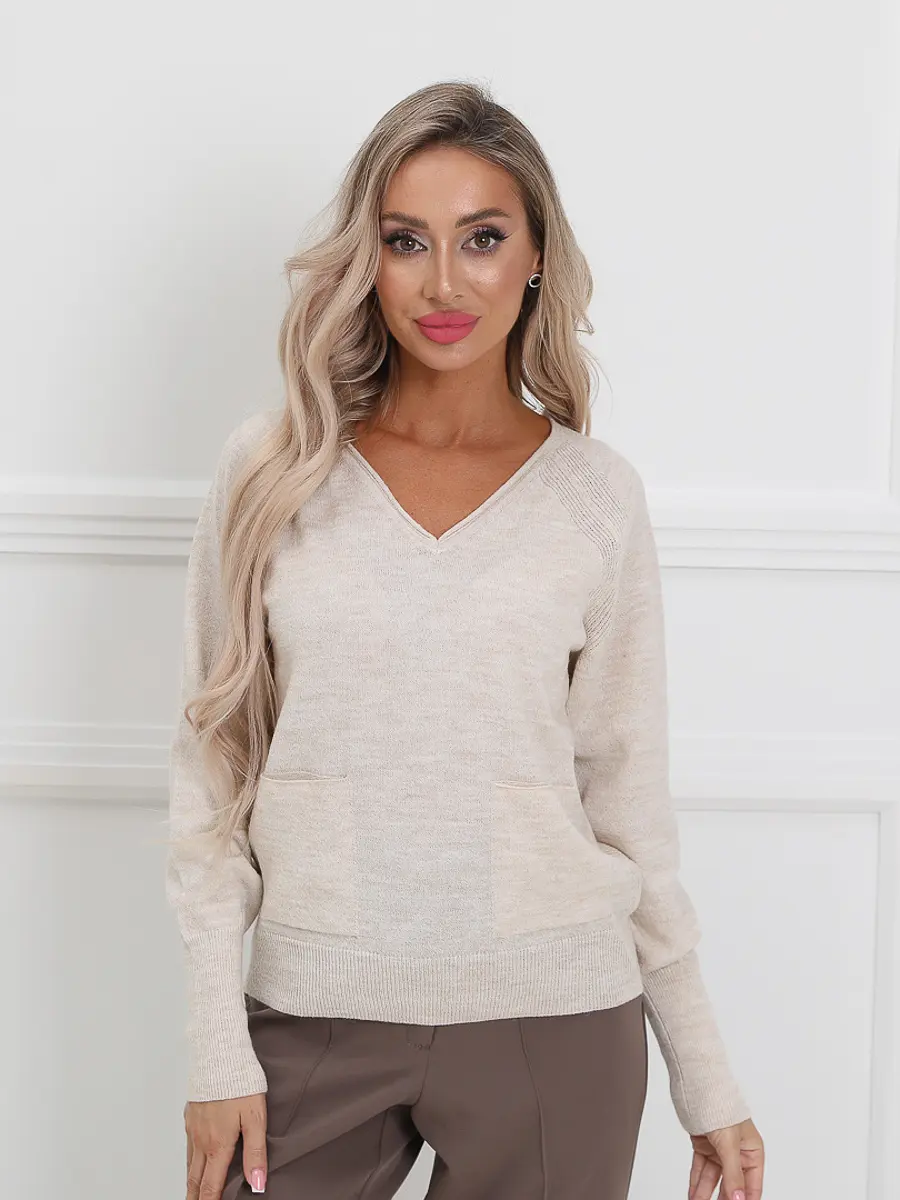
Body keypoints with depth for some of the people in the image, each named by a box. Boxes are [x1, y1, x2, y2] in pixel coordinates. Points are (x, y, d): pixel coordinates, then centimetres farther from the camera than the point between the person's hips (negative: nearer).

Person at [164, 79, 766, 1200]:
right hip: (314, 1016, 0)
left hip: (553, 1023, 0)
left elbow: (627, 790, 5)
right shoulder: (271, 468, 0)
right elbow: (211, 763, 2)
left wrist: (707, 1084, 6)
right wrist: (218, 1051, -3)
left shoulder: (596, 493, 1)